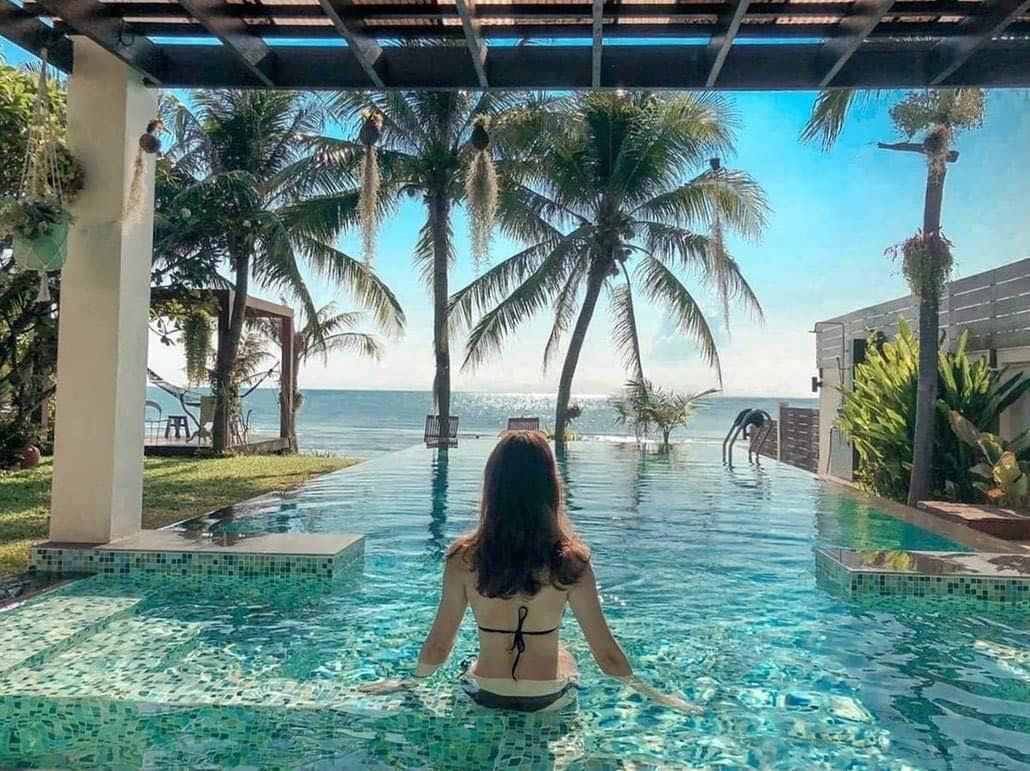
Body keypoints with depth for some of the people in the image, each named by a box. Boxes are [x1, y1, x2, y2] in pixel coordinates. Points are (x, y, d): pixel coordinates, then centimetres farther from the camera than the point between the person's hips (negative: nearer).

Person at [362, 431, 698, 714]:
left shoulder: (463, 557, -19)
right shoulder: (570, 561, -22)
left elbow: (438, 645, -9)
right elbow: (606, 654, -14)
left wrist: (412, 680, 12)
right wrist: (650, 692, 5)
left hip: (485, 696, 1)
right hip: (549, 699, 0)